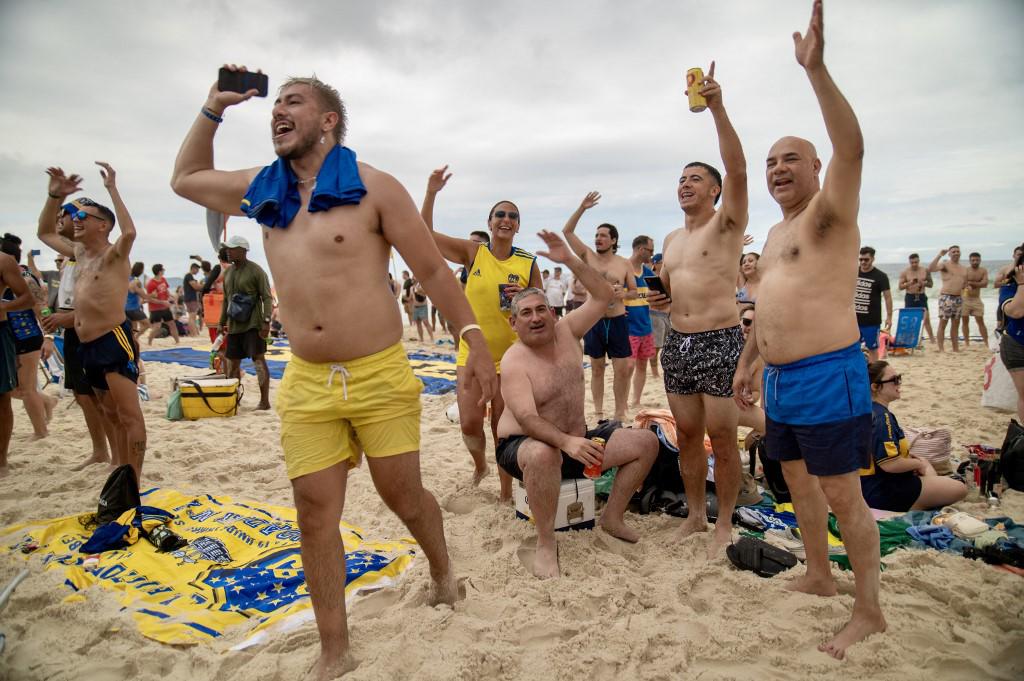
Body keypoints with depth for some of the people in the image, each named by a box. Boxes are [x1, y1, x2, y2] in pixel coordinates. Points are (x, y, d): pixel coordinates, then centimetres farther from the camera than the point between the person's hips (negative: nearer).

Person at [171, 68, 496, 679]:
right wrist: (213, 108, 20)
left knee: (403, 496, 8)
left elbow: (433, 270, -4)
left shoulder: (372, 187, -5)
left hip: (380, 376, -4)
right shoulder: (262, 190, 11)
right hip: (306, 384, 4)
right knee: (315, 513, 5)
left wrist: (475, 340, -9)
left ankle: (442, 570, 41)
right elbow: (186, 179, 29)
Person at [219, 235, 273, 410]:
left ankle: (265, 401, -3)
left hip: (252, 325, -7)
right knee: (232, 362, 12)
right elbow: (226, 299, 21)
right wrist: (222, 322, 19)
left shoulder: (256, 271, -8)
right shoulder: (228, 272, 14)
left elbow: (267, 298, -11)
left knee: (259, 360, -7)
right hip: (234, 326, 8)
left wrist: (266, 321, -19)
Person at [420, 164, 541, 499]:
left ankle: (506, 490, 24)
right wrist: (431, 192, -19)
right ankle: (480, 464, 32)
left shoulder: (528, 263, -2)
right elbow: (425, 234, -8)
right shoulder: (472, 252, -3)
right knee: (470, 424, -2)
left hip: (511, 355, 0)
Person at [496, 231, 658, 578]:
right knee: (543, 453, -43)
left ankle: (612, 517, 8)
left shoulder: (566, 331, 1)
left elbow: (603, 295, 0)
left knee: (646, 442, -2)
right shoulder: (514, 362, -18)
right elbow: (527, 418, -29)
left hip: (575, 440, 7)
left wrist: (570, 260, -11)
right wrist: (566, 442, -45)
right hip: (526, 445, -6)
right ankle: (546, 543, -24)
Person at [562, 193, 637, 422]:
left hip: (617, 321, 0)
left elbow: (634, 292, 10)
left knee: (622, 370, -1)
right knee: (597, 369, 8)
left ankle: (620, 413, 12)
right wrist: (582, 208, -12)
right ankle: (598, 413, 17)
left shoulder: (624, 263, 4)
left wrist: (624, 294, -13)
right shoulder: (588, 256, 4)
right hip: (594, 321, 0)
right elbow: (567, 231, -3)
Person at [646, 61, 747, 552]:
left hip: (720, 341, -6)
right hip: (677, 343, 6)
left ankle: (724, 522, 15)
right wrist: (657, 297, 4)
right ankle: (695, 514, 26)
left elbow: (737, 169, -18)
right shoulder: (672, 239, 18)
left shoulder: (727, 223, -1)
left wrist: (717, 108, -26)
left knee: (722, 438, -1)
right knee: (686, 434, 11)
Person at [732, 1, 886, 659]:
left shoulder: (830, 212, -5)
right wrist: (746, 363, 23)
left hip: (828, 376, -9)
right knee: (800, 481, 18)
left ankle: (870, 612, 14)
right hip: (780, 379, 9)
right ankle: (819, 575, 36)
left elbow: (852, 148, -25)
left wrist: (816, 69, -32)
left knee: (843, 494, -1)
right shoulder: (776, 233, 19)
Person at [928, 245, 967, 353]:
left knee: (955, 325, 10)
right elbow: (930, 268, -22)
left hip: (958, 298, 7)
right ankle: (941, 349, -6)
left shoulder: (964, 269, 18)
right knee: (943, 323, -7)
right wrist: (939, 255, -21)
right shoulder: (945, 264, -2)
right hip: (946, 297, -6)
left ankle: (956, 349, 15)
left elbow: (965, 284, 26)